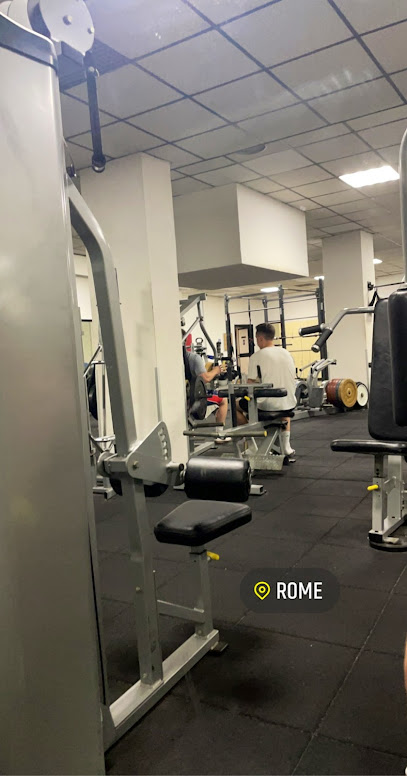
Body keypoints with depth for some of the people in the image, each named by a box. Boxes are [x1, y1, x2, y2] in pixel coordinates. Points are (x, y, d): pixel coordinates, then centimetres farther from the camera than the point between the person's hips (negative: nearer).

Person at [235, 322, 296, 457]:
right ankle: (286, 446, 31)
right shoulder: (286, 353, 8)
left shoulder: (256, 356, -10)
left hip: (266, 405, -5)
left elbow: (251, 384, -10)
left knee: (236, 406, 20)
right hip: (289, 404, 6)